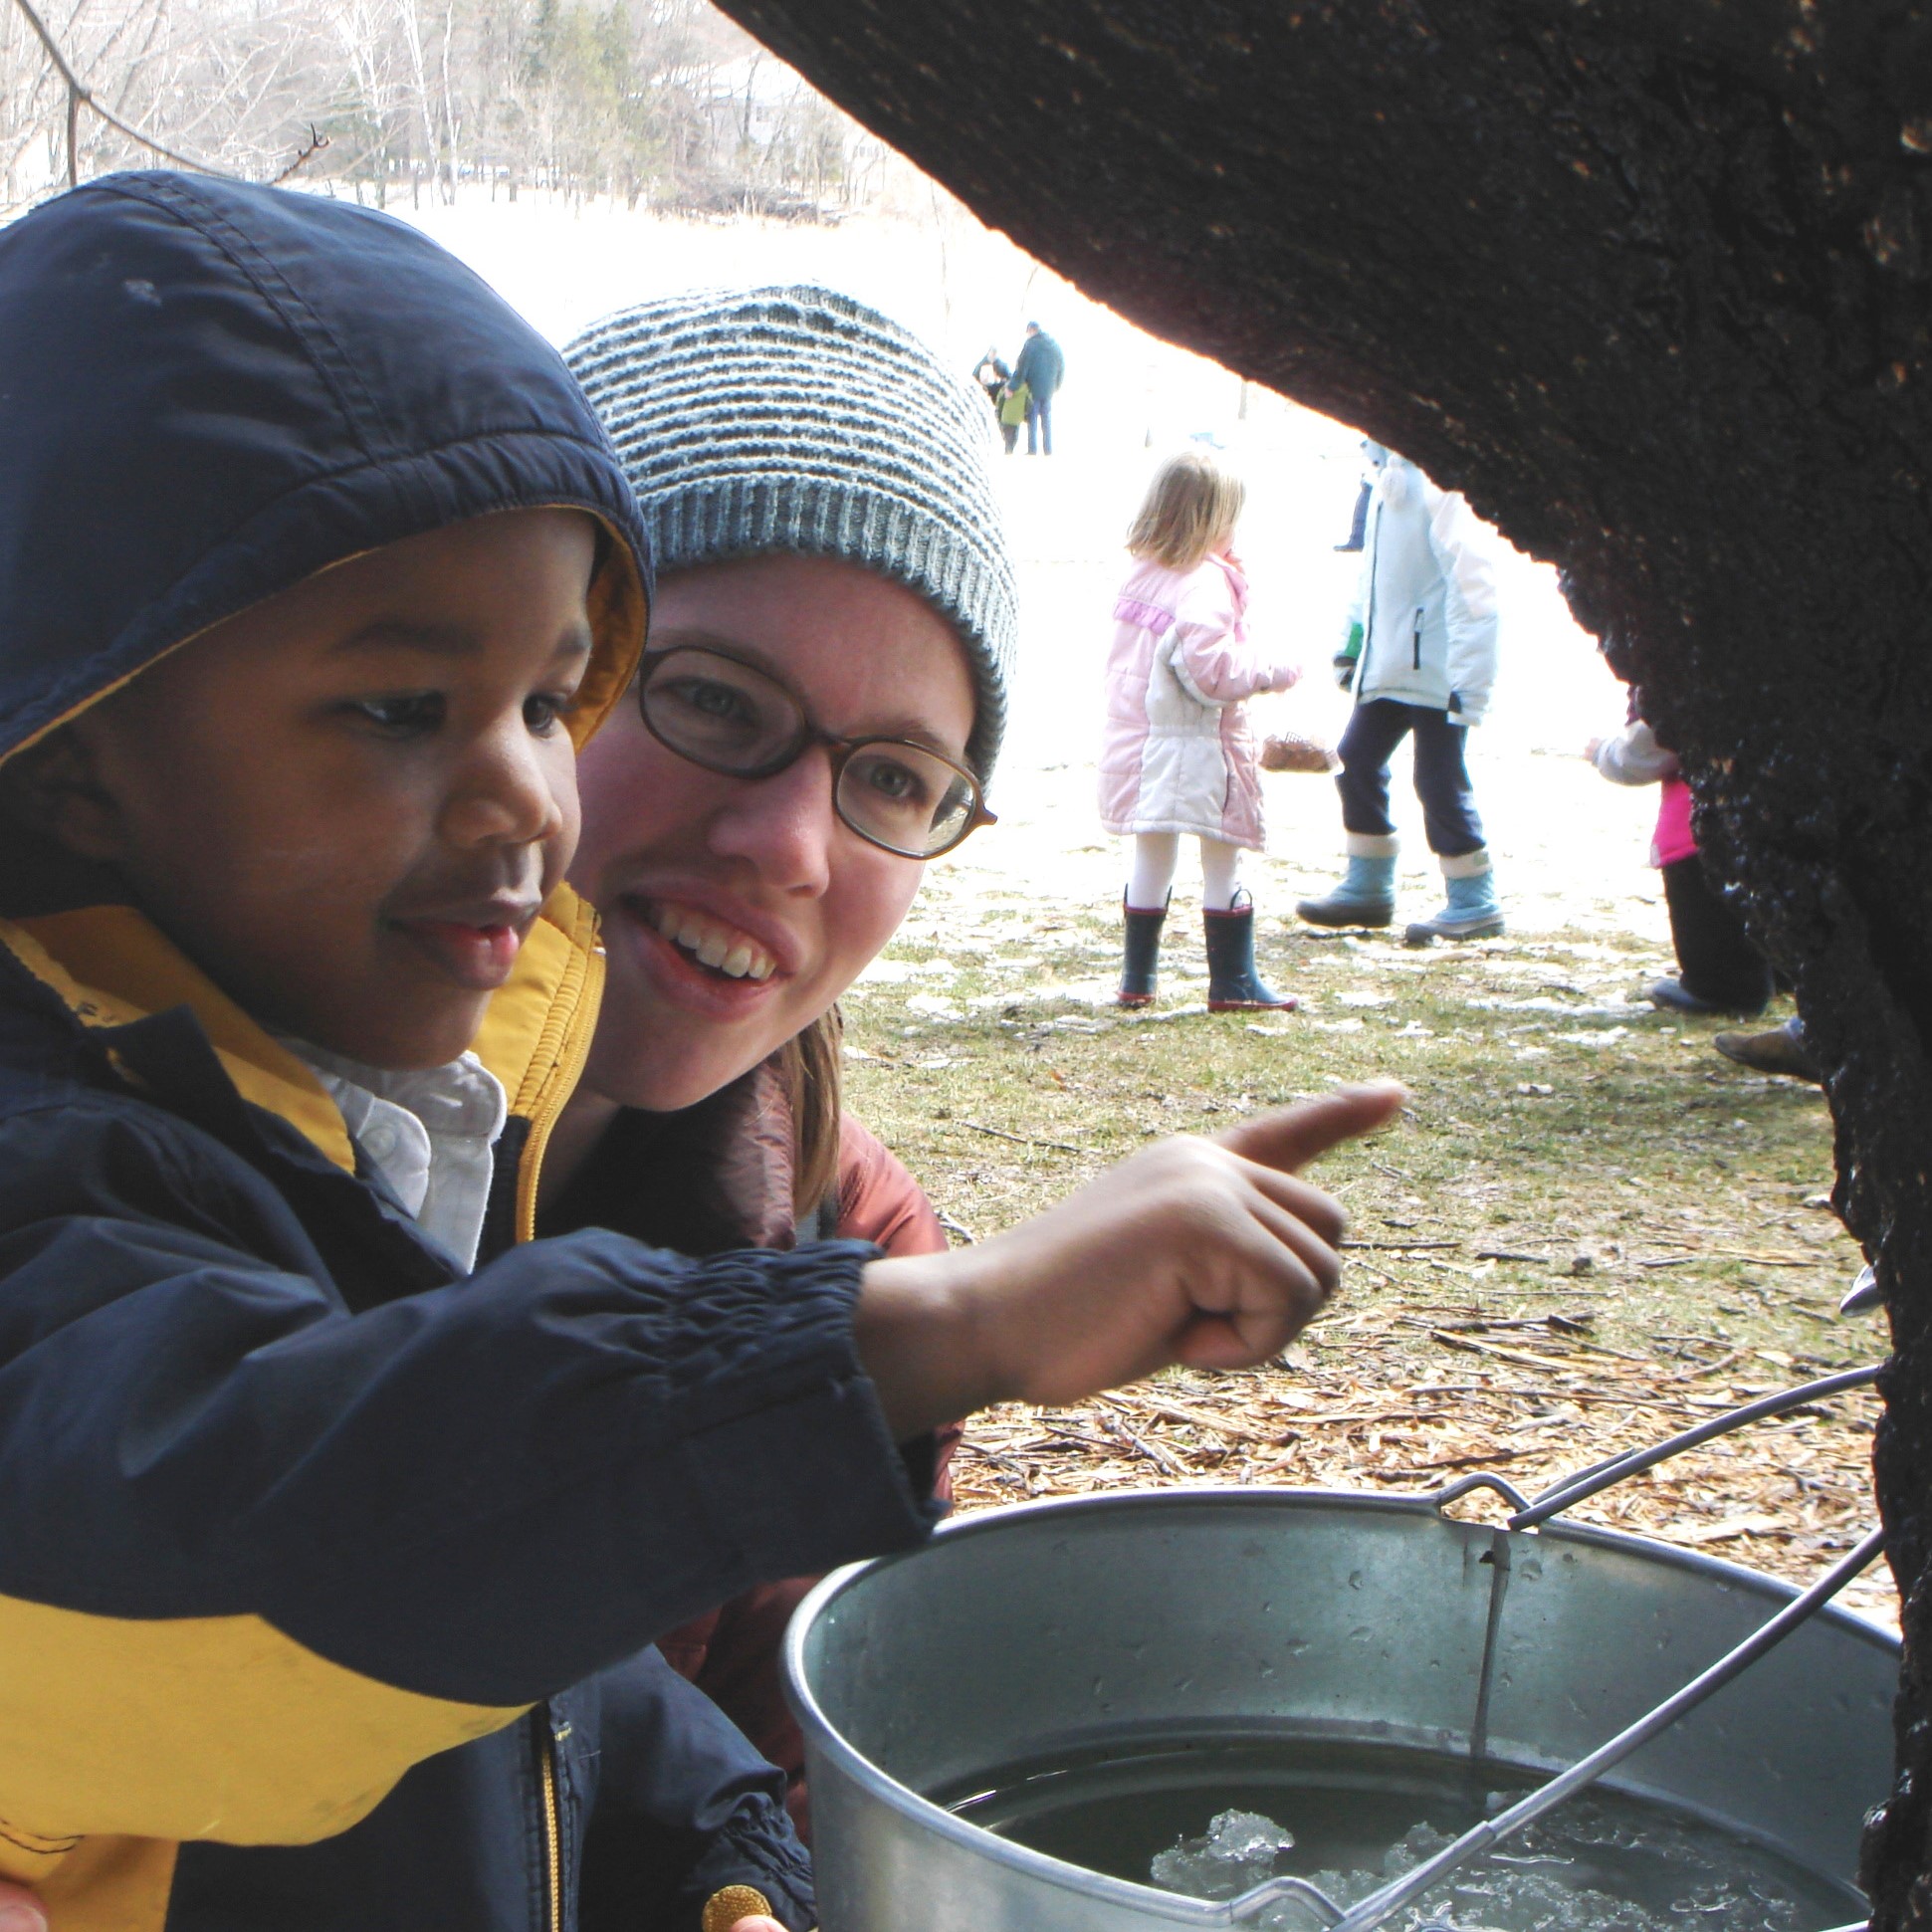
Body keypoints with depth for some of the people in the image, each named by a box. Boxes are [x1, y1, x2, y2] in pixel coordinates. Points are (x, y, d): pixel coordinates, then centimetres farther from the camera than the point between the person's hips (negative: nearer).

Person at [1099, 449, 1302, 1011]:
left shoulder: (1142, 574, 8)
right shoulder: (1207, 582, -15)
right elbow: (1211, 668, -23)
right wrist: (1274, 671, -11)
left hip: (1137, 743, 7)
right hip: (1199, 748, -7)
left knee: (1150, 860, 15)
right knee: (1222, 864, 3)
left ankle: (1136, 978, 19)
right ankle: (1233, 982, 7)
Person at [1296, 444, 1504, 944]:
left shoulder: (1437, 485, -19)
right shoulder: (1387, 481, 12)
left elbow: (1471, 583, -22)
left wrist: (1467, 681, -25)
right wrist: (1351, 642, 21)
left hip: (1434, 672, -10)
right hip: (1387, 665, 10)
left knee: (1440, 781, -5)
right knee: (1356, 761, 13)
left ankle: (1474, 905, 7)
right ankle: (1366, 888, 26)